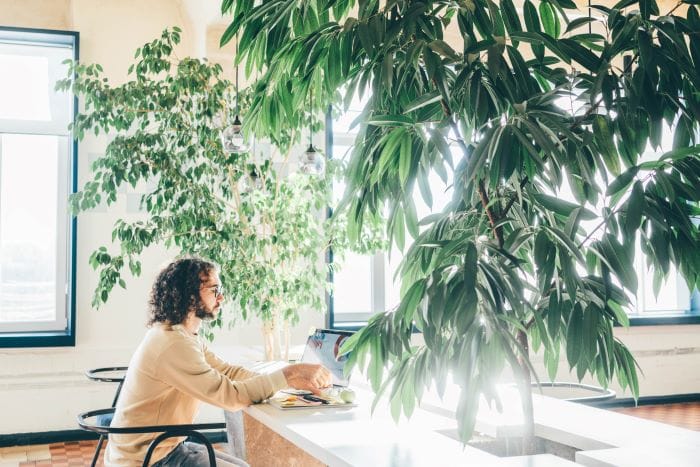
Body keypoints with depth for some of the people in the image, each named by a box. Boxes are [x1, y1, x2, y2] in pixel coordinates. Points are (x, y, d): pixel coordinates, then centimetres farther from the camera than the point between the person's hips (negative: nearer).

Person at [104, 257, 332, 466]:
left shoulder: (184, 336, 7)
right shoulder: (174, 344, -25)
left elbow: (228, 372, 4)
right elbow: (230, 395, -26)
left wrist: (295, 378, -6)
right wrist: (289, 375, -20)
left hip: (166, 446, 10)